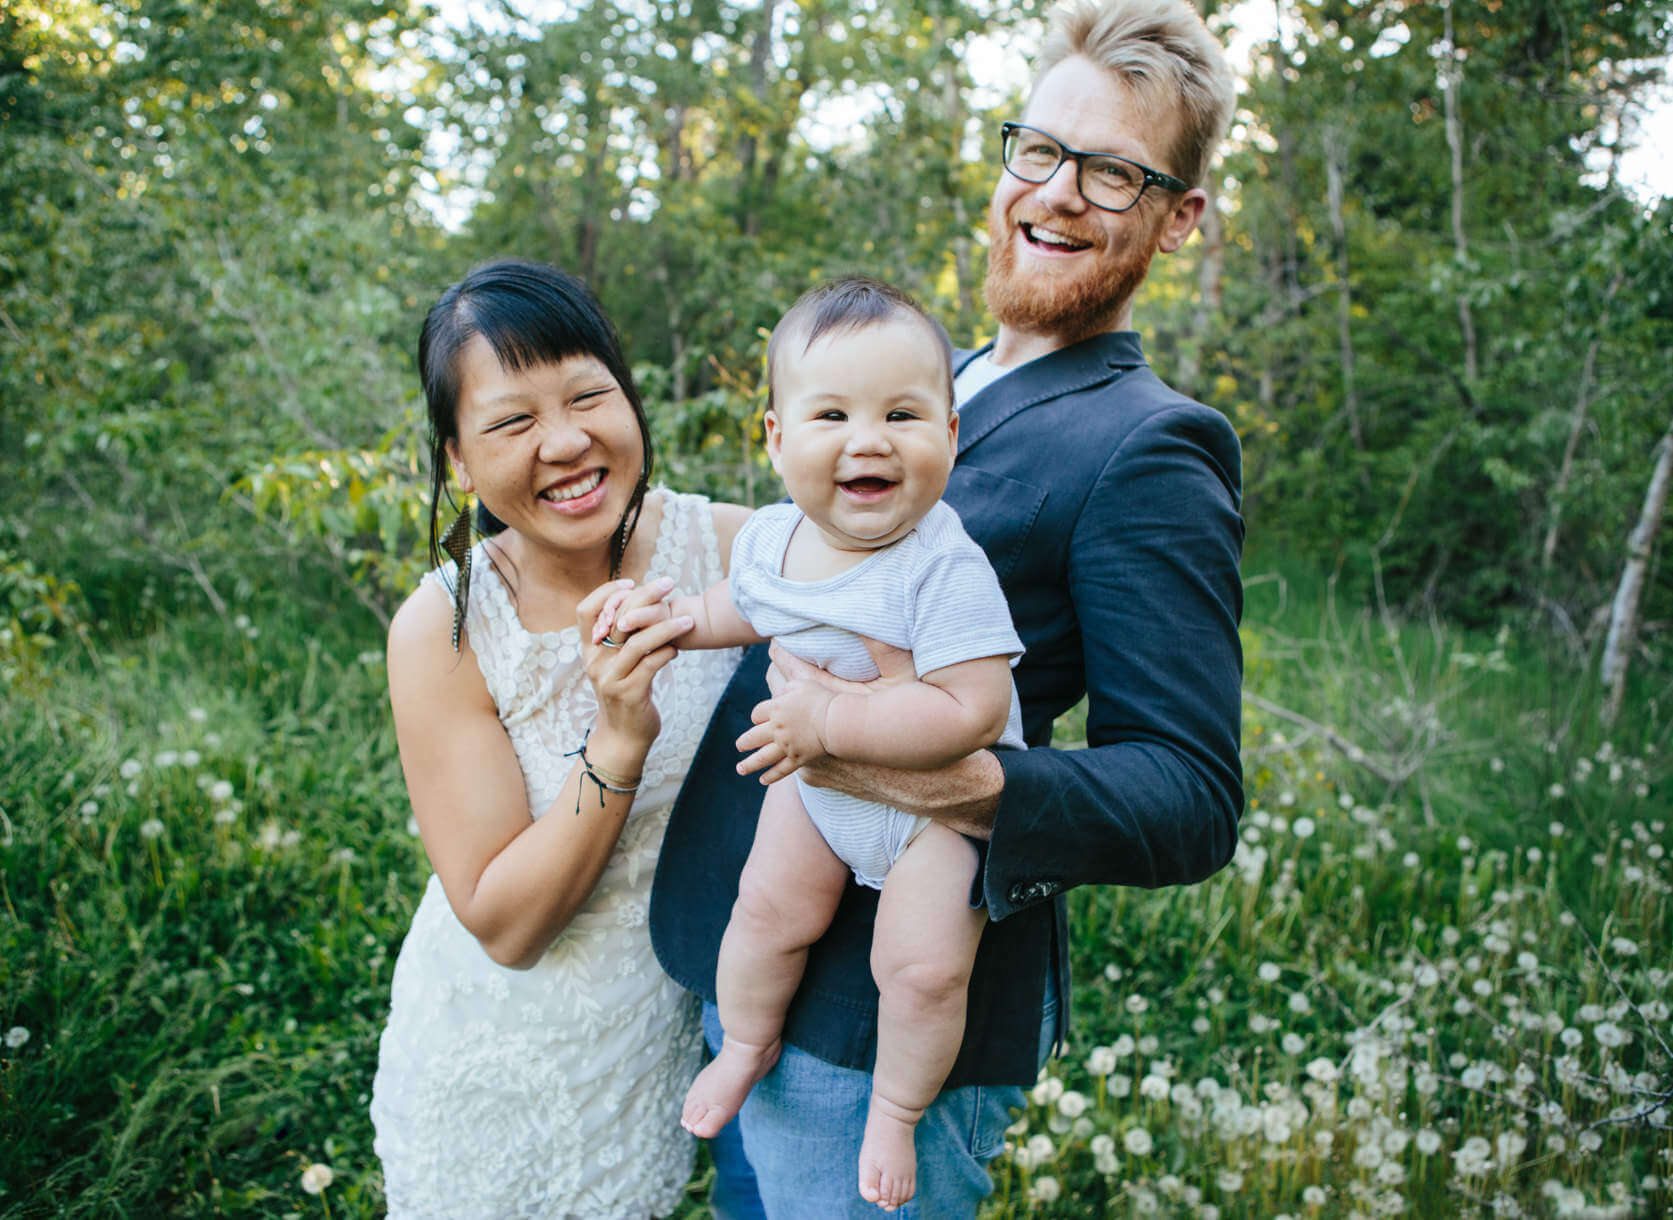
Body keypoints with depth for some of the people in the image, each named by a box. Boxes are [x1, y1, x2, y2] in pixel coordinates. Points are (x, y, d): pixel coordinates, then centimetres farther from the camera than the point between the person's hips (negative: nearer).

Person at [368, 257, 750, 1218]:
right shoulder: (445, 630, -19)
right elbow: (502, 925, -19)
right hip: (508, 1059, -2)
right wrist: (617, 743, -33)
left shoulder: (734, 549, -15)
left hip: (692, 1021, 2)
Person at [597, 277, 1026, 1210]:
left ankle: (897, 1110, 17)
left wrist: (831, 721, -36)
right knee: (769, 906, 5)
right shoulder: (772, 534, -9)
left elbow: (970, 713, -37)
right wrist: (674, 618, 0)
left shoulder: (946, 568, -31)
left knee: (922, 963, -12)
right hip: (818, 782, 6)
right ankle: (748, 1044, 36)